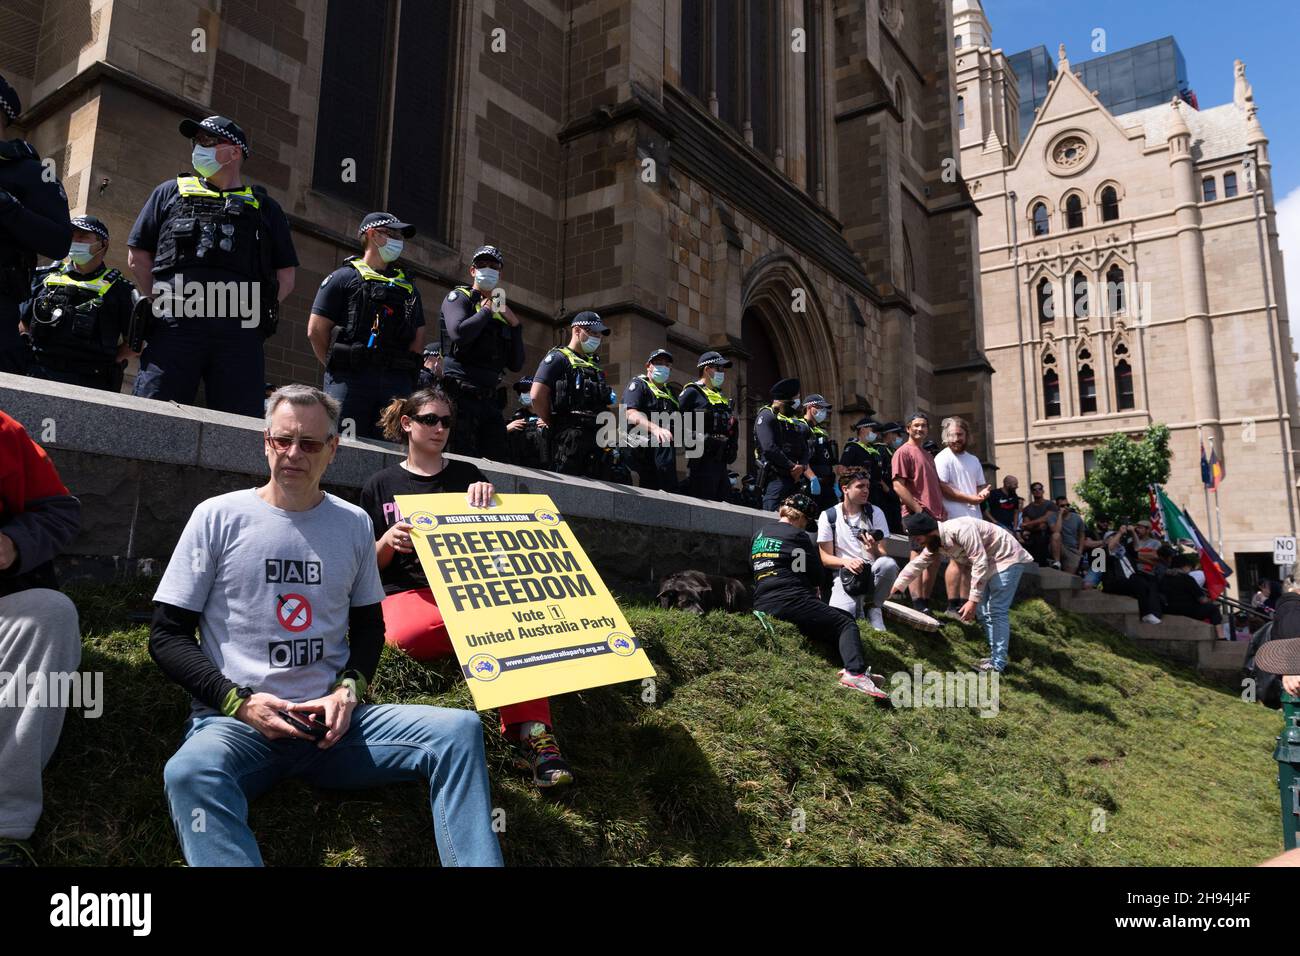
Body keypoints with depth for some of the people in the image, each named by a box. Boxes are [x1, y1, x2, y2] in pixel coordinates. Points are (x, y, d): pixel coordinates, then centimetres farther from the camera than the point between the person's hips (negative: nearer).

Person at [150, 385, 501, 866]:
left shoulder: (354, 524, 11)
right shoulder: (219, 516, 2)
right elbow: (167, 633, 2)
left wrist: (349, 691, -3)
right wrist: (239, 701, -11)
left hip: (333, 720, 3)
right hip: (234, 720, -2)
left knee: (460, 730, -19)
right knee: (189, 772, -38)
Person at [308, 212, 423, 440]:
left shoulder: (408, 285, 24)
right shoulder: (345, 276, 9)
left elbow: (418, 337, 23)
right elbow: (316, 330, 3)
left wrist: (406, 370, 10)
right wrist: (335, 368, 1)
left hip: (397, 383, 4)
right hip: (351, 379, -4)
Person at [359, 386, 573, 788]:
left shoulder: (467, 475, 17)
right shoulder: (380, 486, 14)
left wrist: (487, 498, -12)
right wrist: (388, 541, -11)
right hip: (407, 594, 0)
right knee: (405, 635, -38)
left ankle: (530, 733, -43)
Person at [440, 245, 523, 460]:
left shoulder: (503, 313, 21)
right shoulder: (458, 297, 6)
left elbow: (516, 365, 17)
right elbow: (459, 333, -17)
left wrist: (515, 325, 7)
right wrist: (487, 309, -5)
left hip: (490, 399, 6)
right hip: (461, 394, -6)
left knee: (497, 462, 3)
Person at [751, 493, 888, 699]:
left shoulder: (759, 534, 20)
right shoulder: (797, 535, -2)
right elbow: (816, 577, 1)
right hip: (792, 602, -8)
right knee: (846, 624, -1)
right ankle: (855, 672, -26)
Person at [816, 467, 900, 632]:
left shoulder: (875, 513, 7)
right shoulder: (828, 516, 2)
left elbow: (883, 554, 1)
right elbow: (826, 558, 1)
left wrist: (874, 550, -24)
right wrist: (846, 561, -21)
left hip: (872, 571, 3)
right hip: (845, 574, -3)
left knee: (889, 563, -34)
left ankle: (872, 606, -9)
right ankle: (860, 605, 1)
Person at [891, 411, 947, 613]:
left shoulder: (927, 455, 22)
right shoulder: (903, 452, -5)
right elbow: (898, 485, -14)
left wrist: (941, 510, 14)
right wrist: (919, 509, -18)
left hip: (935, 514, 9)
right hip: (917, 514, -9)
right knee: (919, 558, -11)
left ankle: (925, 603, 19)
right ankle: (918, 607, -11)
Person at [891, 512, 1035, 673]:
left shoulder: (960, 529, -32)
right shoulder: (934, 542, -3)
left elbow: (980, 563, -33)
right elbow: (916, 565, 8)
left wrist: (973, 600, -32)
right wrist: (894, 589, 8)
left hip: (1007, 558, -9)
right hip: (989, 564, 9)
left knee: (997, 611, -13)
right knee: (983, 611, 8)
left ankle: (998, 663, -10)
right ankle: (995, 655, 16)